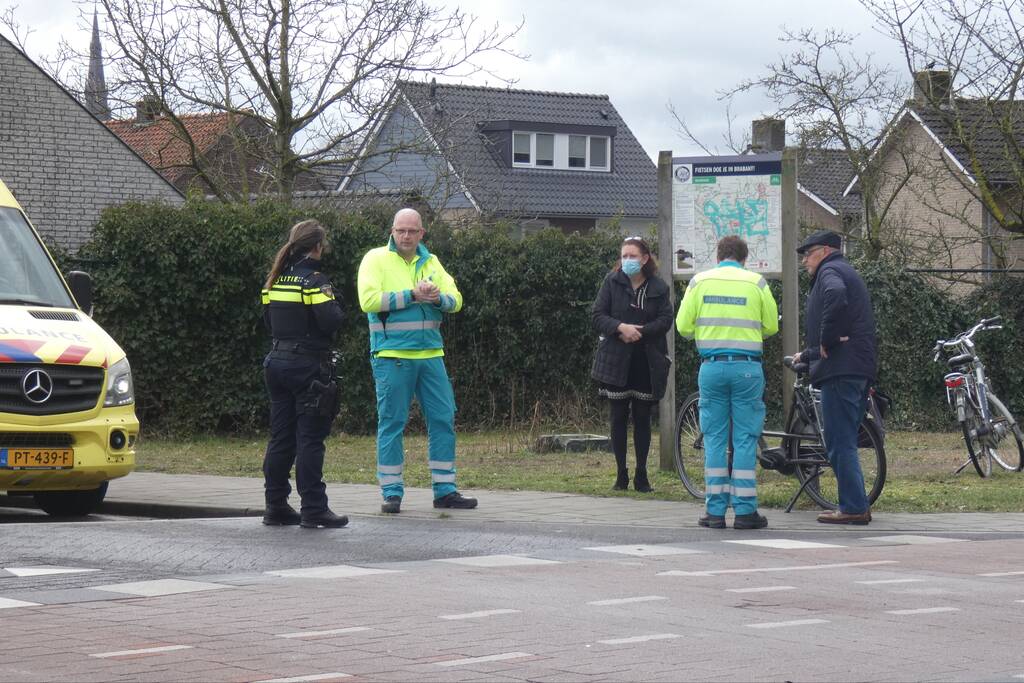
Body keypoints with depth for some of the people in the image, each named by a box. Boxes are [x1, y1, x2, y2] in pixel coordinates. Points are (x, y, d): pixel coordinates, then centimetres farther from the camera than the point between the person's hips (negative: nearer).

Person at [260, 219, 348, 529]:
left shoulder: (276, 279, 9)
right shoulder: (314, 280, -13)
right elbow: (331, 321, -19)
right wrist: (334, 304, -1)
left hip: (278, 361, 7)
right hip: (308, 364, -7)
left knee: (280, 437, 11)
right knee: (310, 439, -4)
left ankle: (276, 506, 13)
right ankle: (313, 509, -4)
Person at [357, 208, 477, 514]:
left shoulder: (430, 262, 14)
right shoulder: (376, 259, -2)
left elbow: (456, 300, 9)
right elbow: (369, 300, -16)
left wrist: (438, 298, -13)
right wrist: (412, 296, -16)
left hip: (430, 354, 5)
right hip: (392, 354, -5)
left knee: (444, 419, 5)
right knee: (392, 422, -2)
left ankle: (445, 491, 12)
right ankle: (392, 493, 5)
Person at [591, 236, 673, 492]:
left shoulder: (658, 287, 2)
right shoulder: (612, 282, 1)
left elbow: (666, 320, -4)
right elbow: (597, 315, -3)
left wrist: (639, 332, -17)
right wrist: (621, 327, -19)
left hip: (647, 362, 0)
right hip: (616, 360, 0)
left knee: (642, 418, 5)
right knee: (619, 417, 3)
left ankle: (641, 475, 12)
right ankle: (621, 475, 11)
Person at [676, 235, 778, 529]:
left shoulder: (699, 281, 4)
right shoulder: (756, 282, 2)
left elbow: (683, 326, 3)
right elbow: (771, 326, 5)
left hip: (712, 367, 1)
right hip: (747, 367, -1)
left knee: (714, 438, 6)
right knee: (745, 439, 2)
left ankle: (715, 510, 5)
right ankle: (745, 511, 1)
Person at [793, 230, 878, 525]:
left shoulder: (830, 272, -4)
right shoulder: (848, 274, 28)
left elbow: (836, 298, -29)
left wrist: (827, 342, -20)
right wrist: (807, 354, 42)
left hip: (841, 369, -10)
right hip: (860, 370, 10)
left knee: (839, 442, -8)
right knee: (845, 442, 14)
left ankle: (854, 507, -10)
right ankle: (855, 505, 15)